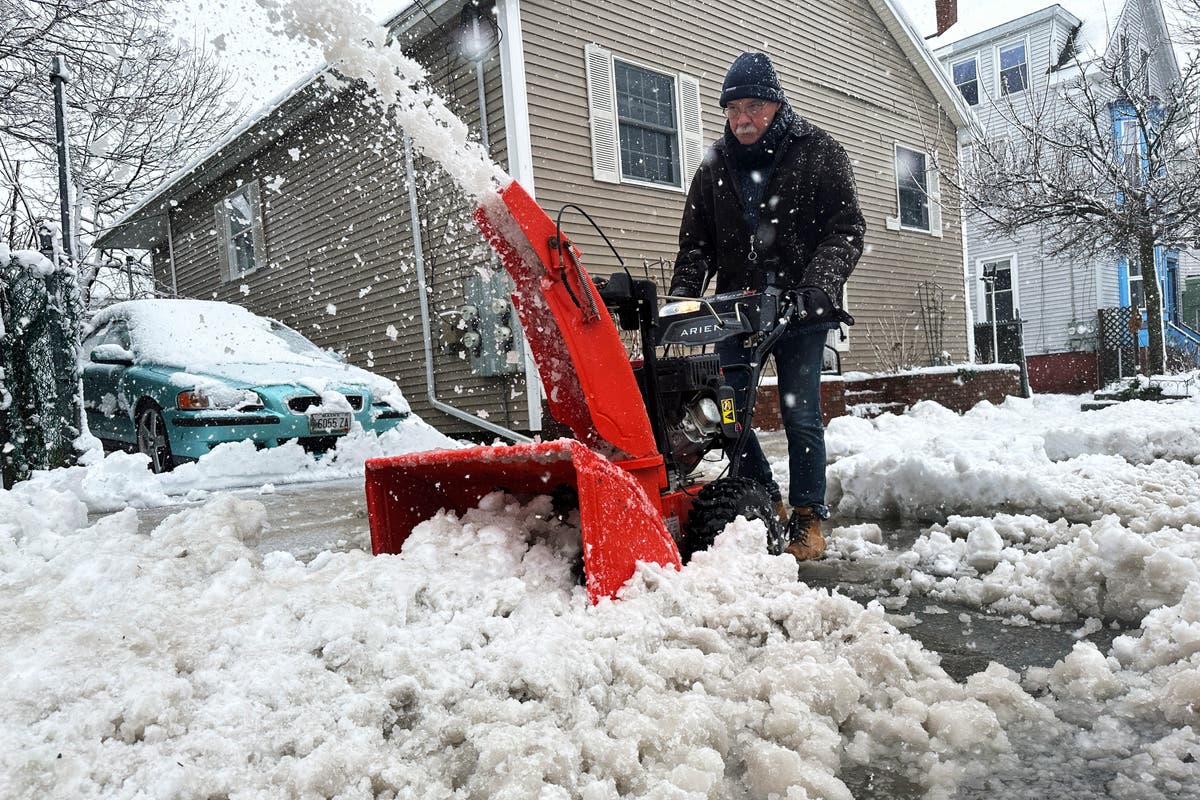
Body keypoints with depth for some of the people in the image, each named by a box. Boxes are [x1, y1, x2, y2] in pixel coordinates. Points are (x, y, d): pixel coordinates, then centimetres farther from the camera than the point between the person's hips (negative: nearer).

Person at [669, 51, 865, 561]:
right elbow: (696, 241, 11)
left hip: (801, 307, -3)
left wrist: (818, 285, -21)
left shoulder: (818, 152, 1)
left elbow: (846, 228, -6)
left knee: (800, 415, -4)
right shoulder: (716, 165, 11)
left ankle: (807, 519, 12)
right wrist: (681, 296, -5)